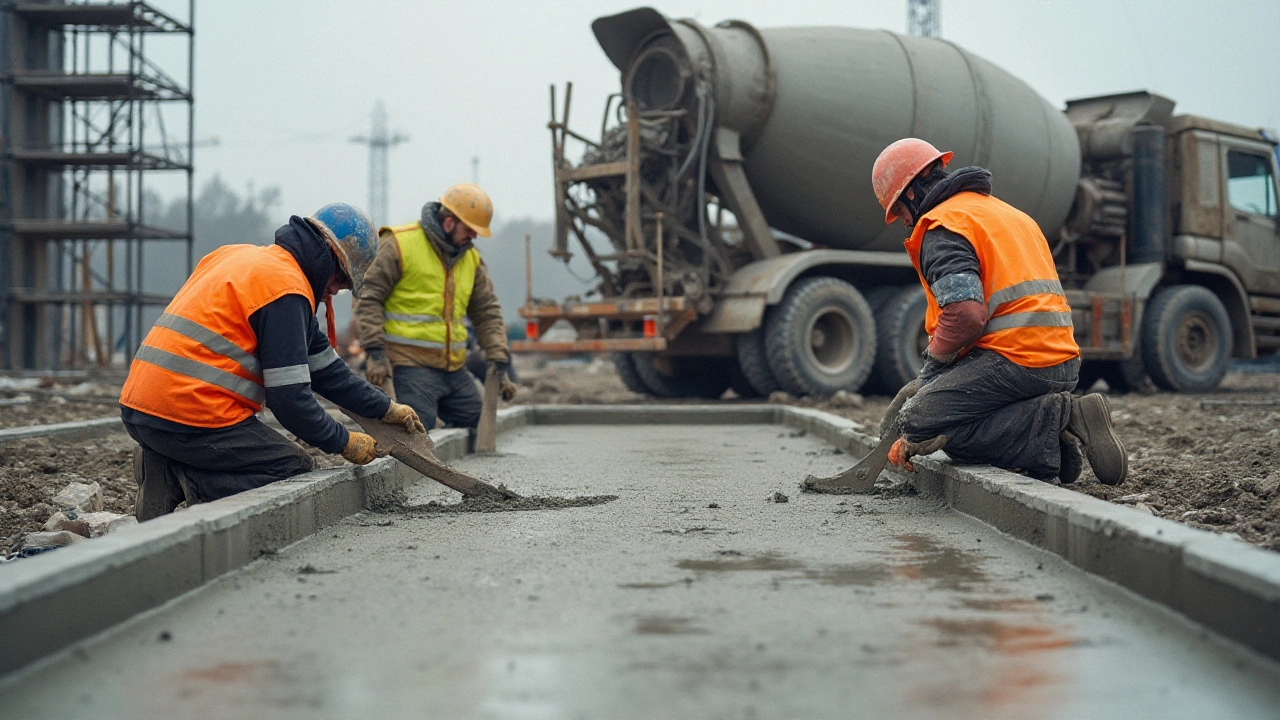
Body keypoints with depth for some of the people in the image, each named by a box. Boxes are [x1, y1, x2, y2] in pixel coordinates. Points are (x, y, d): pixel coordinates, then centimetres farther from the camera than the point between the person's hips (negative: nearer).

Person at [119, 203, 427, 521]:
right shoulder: (284, 288, -12)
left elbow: (322, 364, 23)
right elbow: (290, 396, -14)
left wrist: (386, 409, 22)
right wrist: (344, 442, 1)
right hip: (189, 419, -9)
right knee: (297, 468, 1)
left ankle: (166, 471, 0)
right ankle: (190, 480, -17)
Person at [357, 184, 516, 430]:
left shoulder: (471, 257, 14)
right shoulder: (399, 245, -6)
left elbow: (487, 312, 17)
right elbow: (368, 299, -7)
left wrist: (499, 363, 7)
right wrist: (375, 352, -16)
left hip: (454, 368, 7)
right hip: (410, 365, -7)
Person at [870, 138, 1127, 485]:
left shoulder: (941, 227, -4)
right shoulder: (1007, 212, 27)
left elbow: (966, 313, -22)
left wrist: (933, 362, -2)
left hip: (1014, 361, -9)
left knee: (919, 420, -10)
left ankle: (1057, 417, -15)